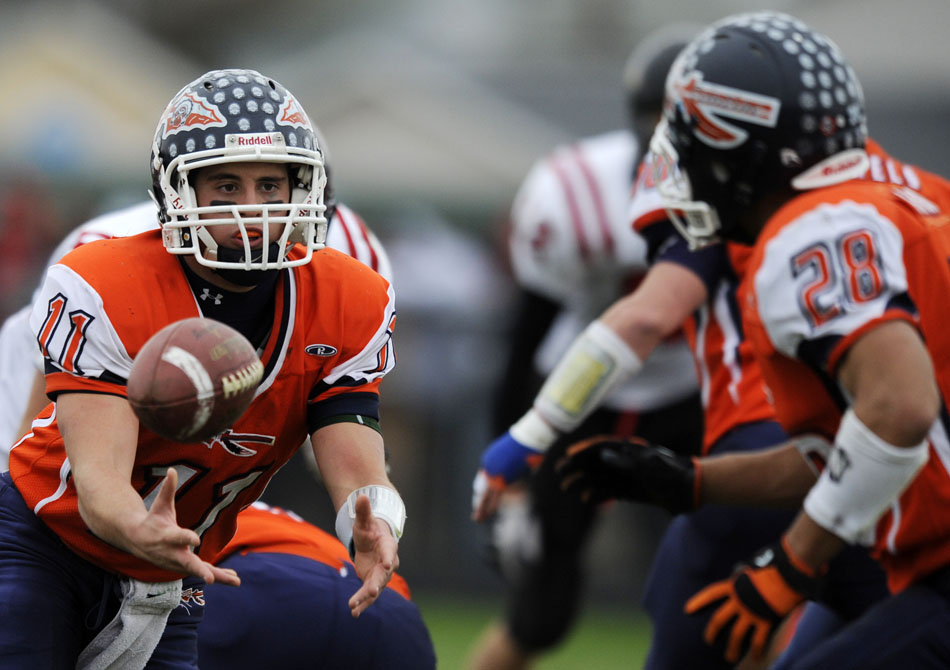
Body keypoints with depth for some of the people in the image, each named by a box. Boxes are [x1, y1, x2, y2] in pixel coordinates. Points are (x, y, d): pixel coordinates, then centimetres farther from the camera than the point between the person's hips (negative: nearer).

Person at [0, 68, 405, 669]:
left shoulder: (346, 308, -11)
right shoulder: (102, 291, -26)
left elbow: (360, 473, -17)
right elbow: (99, 478, -33)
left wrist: (374, 532, -43)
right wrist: (141, 533, -58)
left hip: (165, 585, 5)